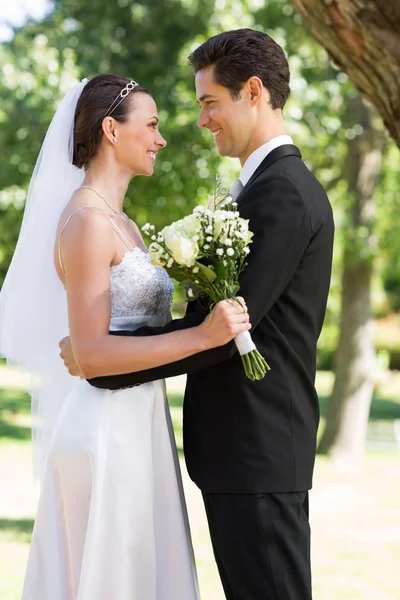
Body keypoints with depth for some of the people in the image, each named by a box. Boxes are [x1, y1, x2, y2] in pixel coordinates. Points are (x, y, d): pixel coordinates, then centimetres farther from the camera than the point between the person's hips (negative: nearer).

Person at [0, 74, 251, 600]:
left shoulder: (117, 221, 16)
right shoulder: (87, 221, -15)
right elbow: (90, 354, -22)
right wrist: (202, 335, -27)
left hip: (134, 424, 10)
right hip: (108, 431, -10)